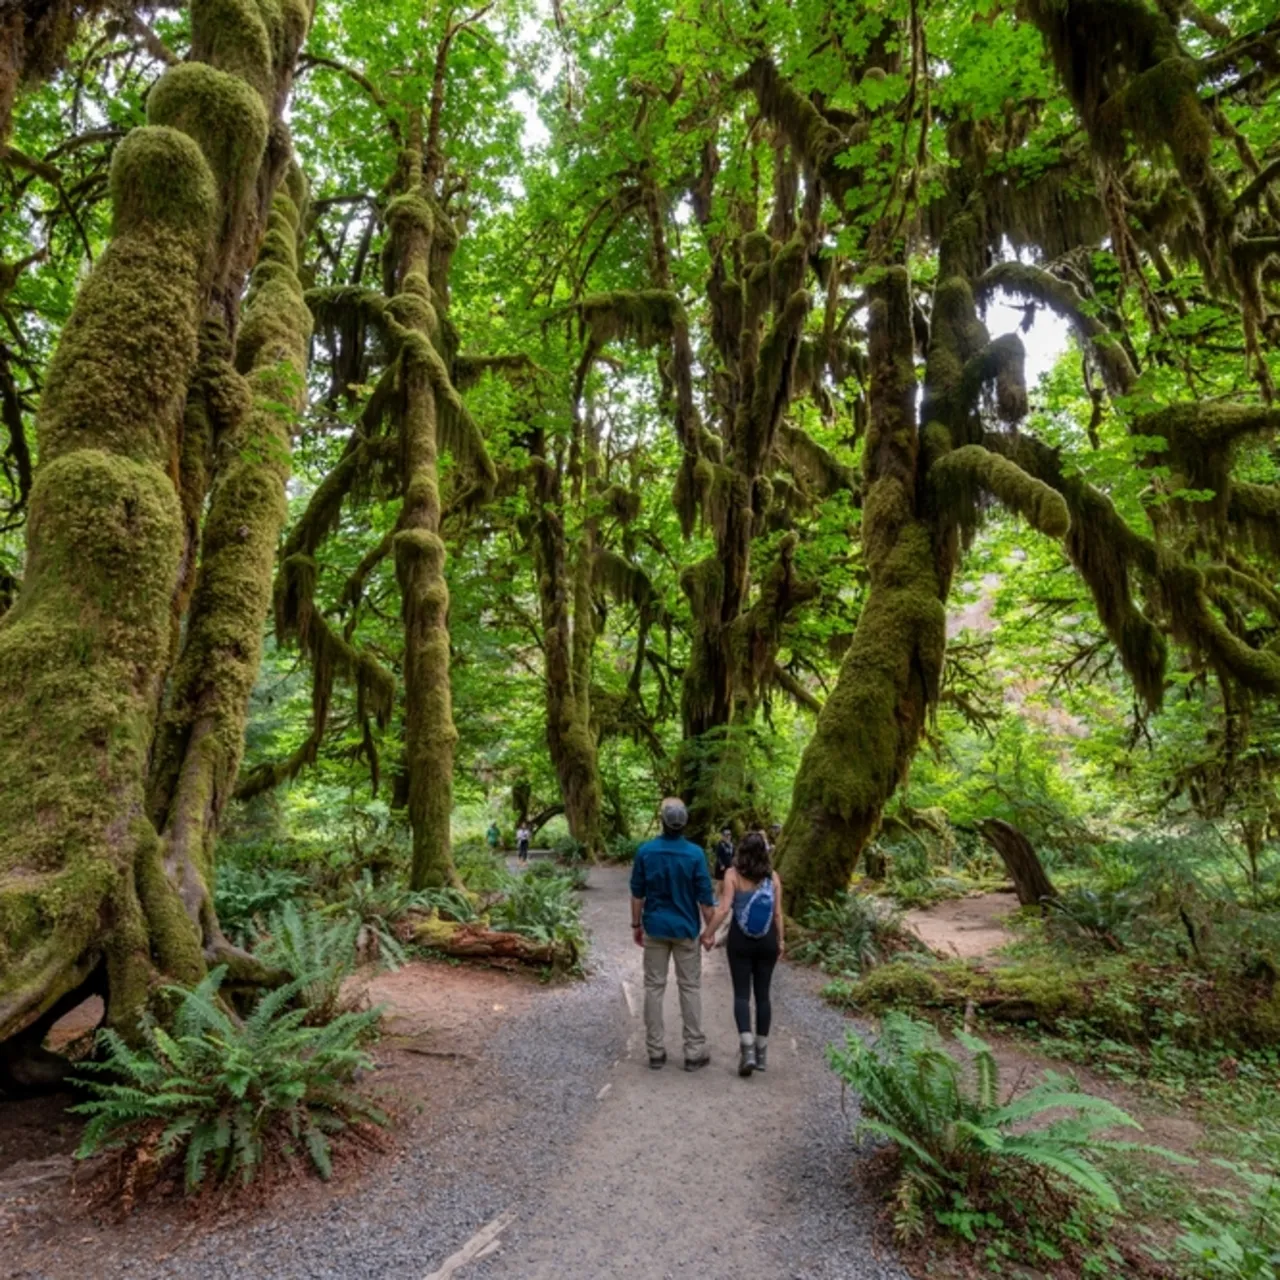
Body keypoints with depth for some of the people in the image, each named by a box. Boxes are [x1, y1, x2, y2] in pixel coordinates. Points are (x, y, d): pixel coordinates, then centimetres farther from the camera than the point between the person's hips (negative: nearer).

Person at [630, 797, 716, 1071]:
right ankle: (694, 1052, 11)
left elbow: (637, 894, 0)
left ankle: (656, 1051, 13)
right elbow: (704, 897, -8)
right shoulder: (695, 853, -12)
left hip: (655, 928, 1)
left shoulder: (645, 851, -7)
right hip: (685, 929, -1)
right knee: (690, 988, 8)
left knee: (654, 987, 9)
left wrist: (636, 925, 11)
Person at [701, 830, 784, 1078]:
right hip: (766, 940, 3)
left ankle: (747, 1048, -11)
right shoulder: (773, 876, -1)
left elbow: (724, 908, -15)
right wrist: (780, 941, 12)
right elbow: (778, 913, 1)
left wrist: (708, 934, -6)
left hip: (740, 939, -2)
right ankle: (761, 1051, 19)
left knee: (741, 994, 4)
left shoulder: (733, 874, -9)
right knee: (762, 994, 12)